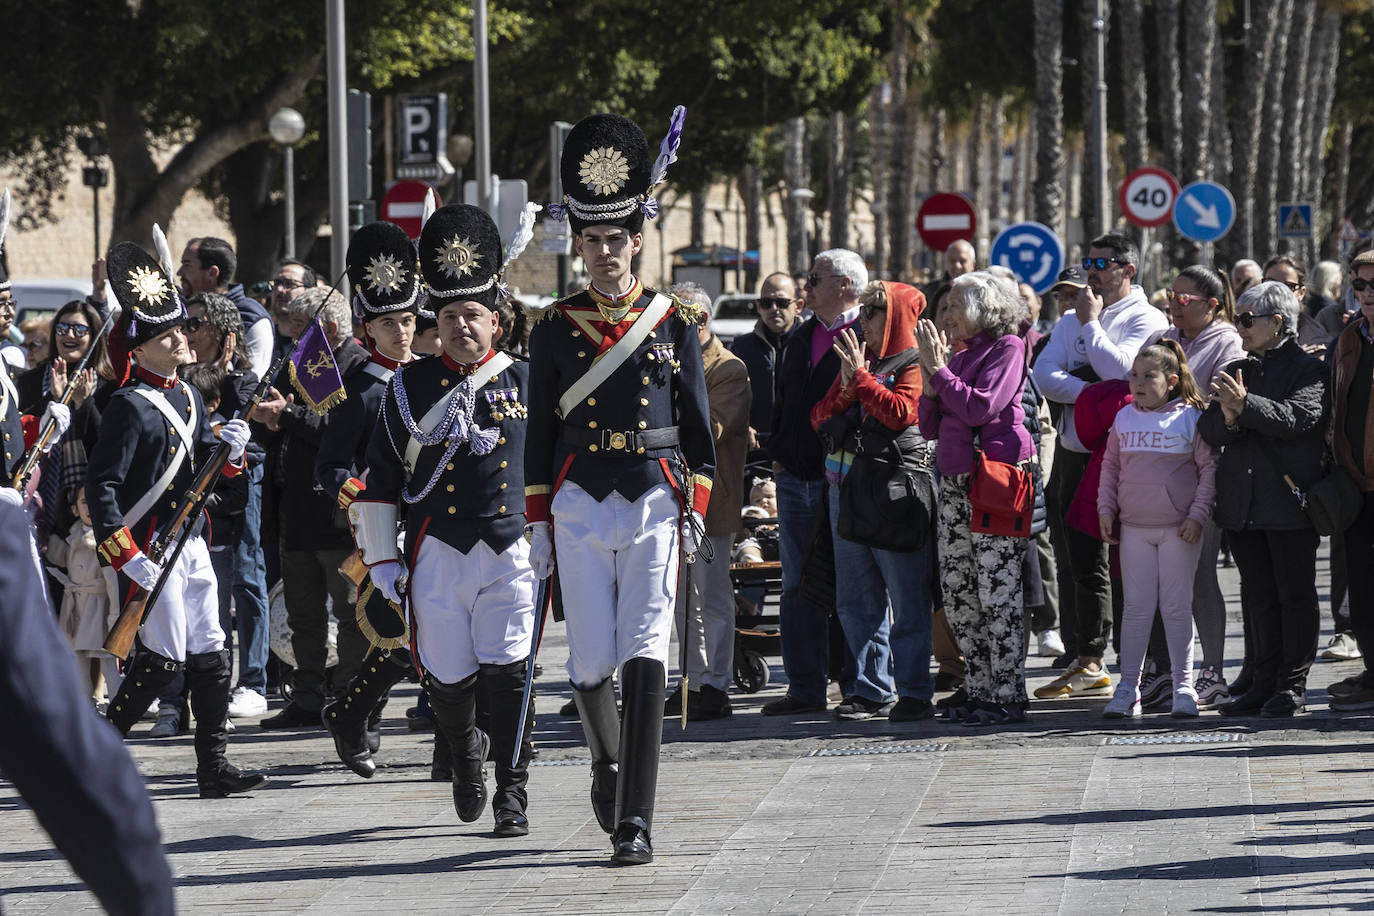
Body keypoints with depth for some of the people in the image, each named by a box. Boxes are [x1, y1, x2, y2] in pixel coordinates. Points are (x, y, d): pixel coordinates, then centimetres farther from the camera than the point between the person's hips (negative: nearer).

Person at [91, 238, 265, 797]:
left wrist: (229, 450, -3)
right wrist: (126, 557, -23)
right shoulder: (130, 406, -14)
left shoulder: (186, 396, 13)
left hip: (190, 545, 8)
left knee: (210, 658, 7)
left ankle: (213, 768, 11)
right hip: (149, 552, -8)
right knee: (163, 660, -8)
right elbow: (101, 488, -19)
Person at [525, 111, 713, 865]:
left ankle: (634, 824, -12)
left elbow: (697, 424, 9)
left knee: (644, 659, -11)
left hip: (654, 505, -1)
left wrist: (695, 512, 4)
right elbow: (539, 433, 8)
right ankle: (608, 764, 33)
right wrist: (538, 526, 5)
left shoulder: (674, 322, 5)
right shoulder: (555, 329, 5)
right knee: (590, 664, 1)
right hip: (579, 509, 1)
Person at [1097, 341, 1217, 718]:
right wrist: (1106, 509, 7)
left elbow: (1209, 468, -2)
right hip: (1134, 528, 3)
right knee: (1136, 607, 4)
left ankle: (1184, 687, 8)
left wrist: (1197, 514, -9)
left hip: (1179, 530, -3)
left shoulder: (1190, 418, -4)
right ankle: (1128, 687, 7)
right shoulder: (1125, 418, 8)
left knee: (1177, 607, 1)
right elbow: (1111, 465, 16)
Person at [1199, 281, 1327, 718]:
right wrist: (1228, 418, -14)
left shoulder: (1307, 368, -2)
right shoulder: (1236, 370, 16)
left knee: (1295, 593, 0)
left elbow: (1298, 418, -19)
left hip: (1290, 499, -6)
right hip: (1243, 502, 6)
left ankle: (1293, 684, 4)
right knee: (1257, 595, 9)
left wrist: (1245, 404, -26)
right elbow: (1209, 431, 9)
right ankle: (1263, 681, 13)